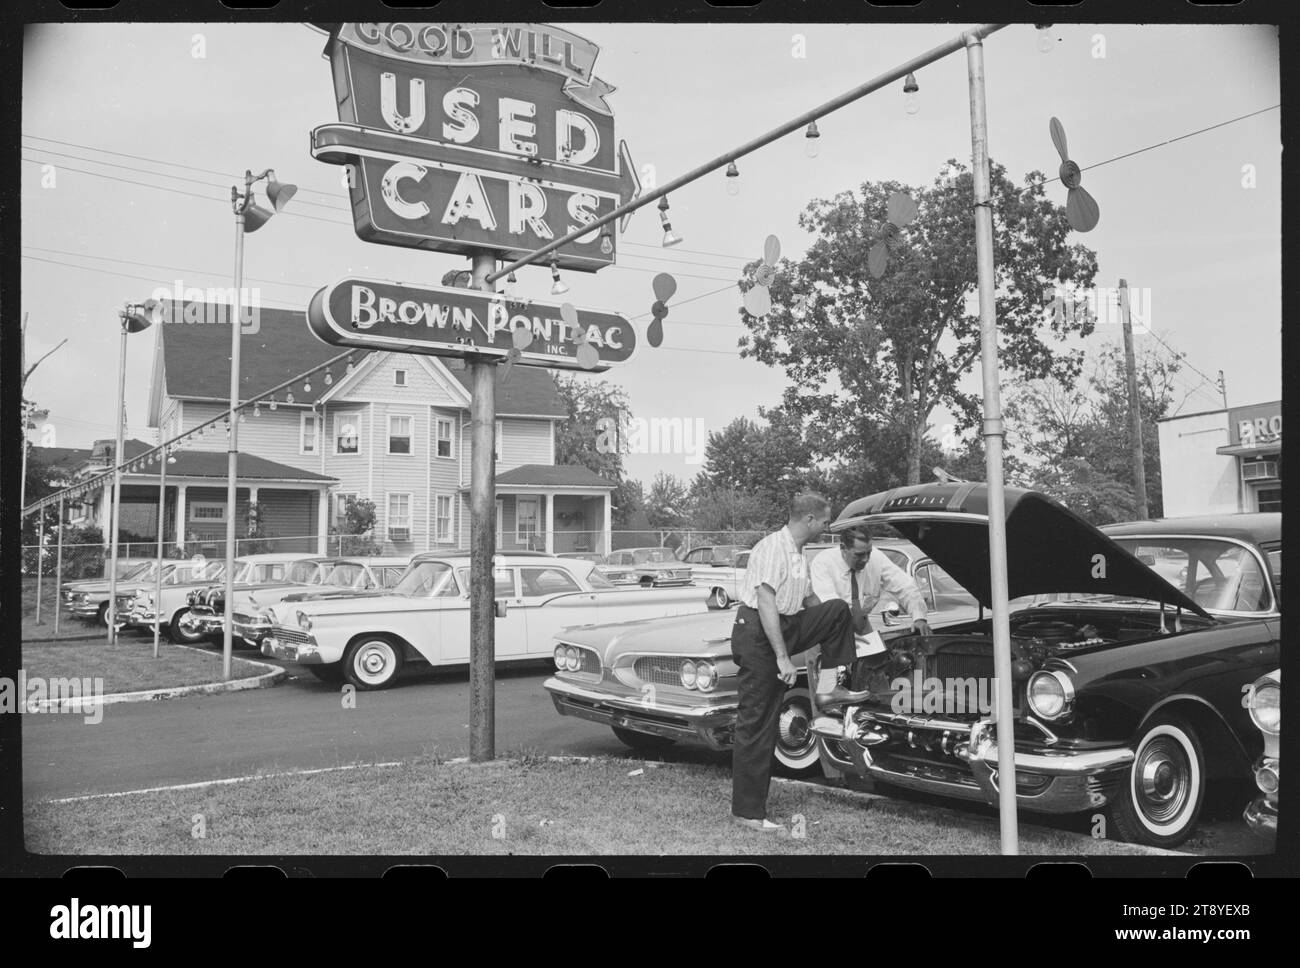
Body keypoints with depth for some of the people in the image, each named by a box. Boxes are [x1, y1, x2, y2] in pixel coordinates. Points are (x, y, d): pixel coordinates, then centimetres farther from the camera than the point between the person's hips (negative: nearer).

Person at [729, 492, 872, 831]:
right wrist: (782, 657, -27)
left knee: (839, 610, 7)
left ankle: (828, 687, 7)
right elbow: (766, 603, -24)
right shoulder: (773, 548, -17)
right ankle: (747, 812, 1)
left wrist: (845, 634, 32)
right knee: (756, 724, -6)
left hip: (786, 628, 9)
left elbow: (809, 599, 27)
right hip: (757, 634, -9)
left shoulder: (798, 555, 13)